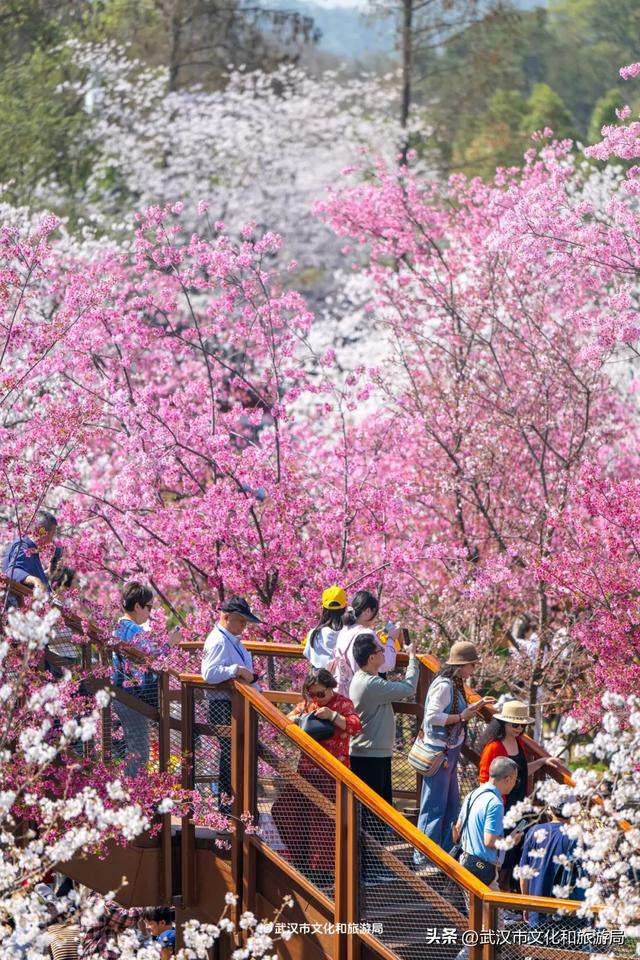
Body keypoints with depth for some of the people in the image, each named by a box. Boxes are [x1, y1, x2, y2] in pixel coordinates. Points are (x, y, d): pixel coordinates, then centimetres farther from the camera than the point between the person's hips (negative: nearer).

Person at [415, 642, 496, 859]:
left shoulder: (455, 685, 11)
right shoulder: (444, 686, -19)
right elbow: (433, 716, -25)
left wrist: (477, 705, 12)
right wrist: (461, 717, -20)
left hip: (450, 751, 10)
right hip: (439, 751, -10)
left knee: (451, 806, 17)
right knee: (434, 806, -4)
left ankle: (445, 852, 27)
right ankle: (424, 855, 3)